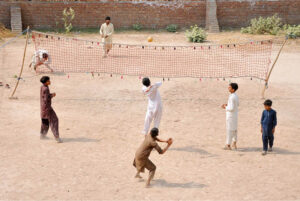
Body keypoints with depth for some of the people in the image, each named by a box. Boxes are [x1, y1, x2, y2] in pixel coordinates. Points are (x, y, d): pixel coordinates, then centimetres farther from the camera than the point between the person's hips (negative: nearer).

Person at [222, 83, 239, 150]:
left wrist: (225, 107, -9)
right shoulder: (236, 95, 3)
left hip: (231, 115, -9)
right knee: (234, 129, 18)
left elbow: (231, 108, -27)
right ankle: (234, 144, 29)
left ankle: (228, 145, 8)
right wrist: (227, 105, 11)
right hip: (235, 114, 9)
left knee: (229, 130, 0)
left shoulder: (232, 97, -26)